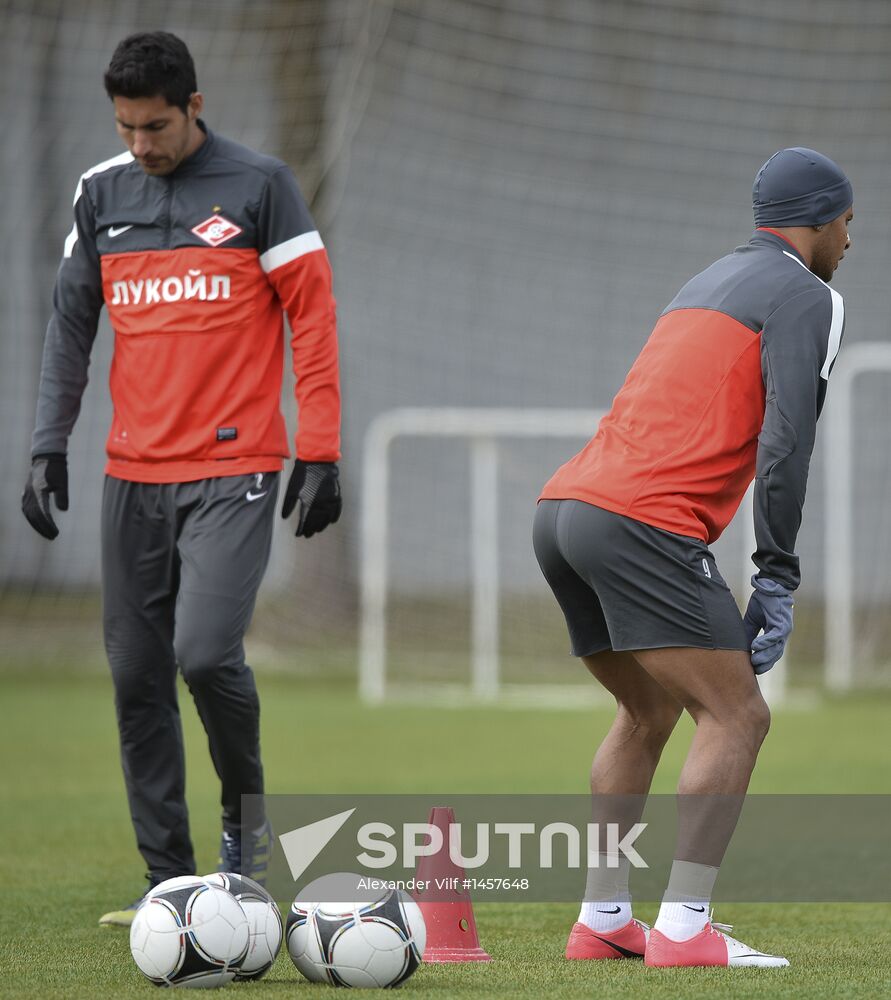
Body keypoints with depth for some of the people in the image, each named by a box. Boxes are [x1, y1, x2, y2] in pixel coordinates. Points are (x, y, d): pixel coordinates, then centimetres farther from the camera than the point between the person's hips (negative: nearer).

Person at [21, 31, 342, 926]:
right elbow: (71, 323, 14)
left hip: (234, 468, -5)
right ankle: (167, 877, 12)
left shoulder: (259, 185, -3)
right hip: (133, 474, 5)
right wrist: (48, 449, 5)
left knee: (205, 651, -19)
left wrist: (319, 453, -6)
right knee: (137, 676, 3)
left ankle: (246, 812, 8)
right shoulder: (102, 193, 10)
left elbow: (312, 317, -2)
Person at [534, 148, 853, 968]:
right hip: (643, 523, -9)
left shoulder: (706, 285, 28)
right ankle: (683, 929, -14)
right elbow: (785, 440, -11)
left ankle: (602, 919, 20)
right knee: (736, 718, -5)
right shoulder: (805, 297, 2)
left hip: (561, 512, 9)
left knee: (648, 714, 23)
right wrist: (777, 578, -8)